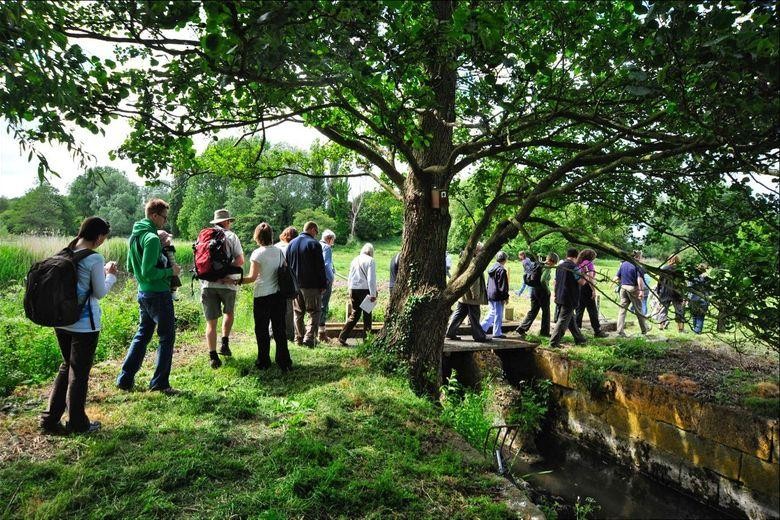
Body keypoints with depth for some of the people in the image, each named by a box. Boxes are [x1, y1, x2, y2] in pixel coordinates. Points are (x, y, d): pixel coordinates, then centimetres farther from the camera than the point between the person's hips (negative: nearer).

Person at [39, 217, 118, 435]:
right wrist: (110, 275, 3)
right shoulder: (95, 259, -18)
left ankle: (50, 419, 26)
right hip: (85, 325, -7)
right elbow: (100, 293, -12)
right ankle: (77, 423, 20)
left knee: (66, 367, 21)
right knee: (79, 372, 6)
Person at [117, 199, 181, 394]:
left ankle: (125, 378, 22)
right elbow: (149, 272, -24)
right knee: (167, 338, 3)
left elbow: (131, 268, 18)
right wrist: (170, 271, -12)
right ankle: (160, 383, 8)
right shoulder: (152, 238, -20)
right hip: (158, 295, -9)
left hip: (143, 293, 9)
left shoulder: (134, 236, 10)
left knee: (142, 335, 19)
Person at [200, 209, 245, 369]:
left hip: (207, 284, 2)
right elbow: (240, 260, -9)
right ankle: (225, 344, 17)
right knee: (229, 312, 25)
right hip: (227, 284, -2)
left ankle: (213, 357, 5)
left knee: (211, 322, 6)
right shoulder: (231, 236, 2)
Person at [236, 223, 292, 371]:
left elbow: (252, 277, -17)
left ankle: (264, 362, 17)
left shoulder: (258, 253, -12)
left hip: (262, 296, -5)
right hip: (279, 295, 5)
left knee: (262, 330, 9)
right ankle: (284, 362, 12)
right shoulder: (279, 251, 3)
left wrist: (238, 281, -5)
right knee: (279, 329, 10)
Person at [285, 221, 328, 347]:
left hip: (295, 284, 6)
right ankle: (309, 338, -11)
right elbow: (320, 266, -11)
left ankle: (299, 338, 18)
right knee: (314, 312, 0)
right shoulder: (314, 244, -9)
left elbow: (287, 265, 16)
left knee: (298, 313, 15)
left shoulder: (291, 244, 12)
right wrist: (323, 284, -6)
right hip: (311, 285, -6)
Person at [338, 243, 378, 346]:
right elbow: (371, 278, -12)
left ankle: (343, 336, 5)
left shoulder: (354, 260, 12)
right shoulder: (370, 261, -7)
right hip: (365, 290, -5)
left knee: (354, 314, 12)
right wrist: (373, 294, -12)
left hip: (353, 289, 5)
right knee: (367, 315, 7)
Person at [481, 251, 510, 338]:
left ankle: (482, 328, 15)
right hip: (497, 296, -8)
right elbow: (503, 286, -16)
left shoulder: (492, 269, 10)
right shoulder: (502, 270, -15)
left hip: (490, 295, 8)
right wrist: (506, 297, -9)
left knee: (492, 313, 19)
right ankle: (497, 333, 9)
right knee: (498, 314, 2)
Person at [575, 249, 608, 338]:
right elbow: (589, 278, -16)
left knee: (579, 310, 10)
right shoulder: (589, 263, -7)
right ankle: (597, 331, 6)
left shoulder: (578, 264, 13)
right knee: (593, 311, 1)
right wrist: (593, 290, -17)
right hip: (586, 288, -7)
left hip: (578, 288, 7)